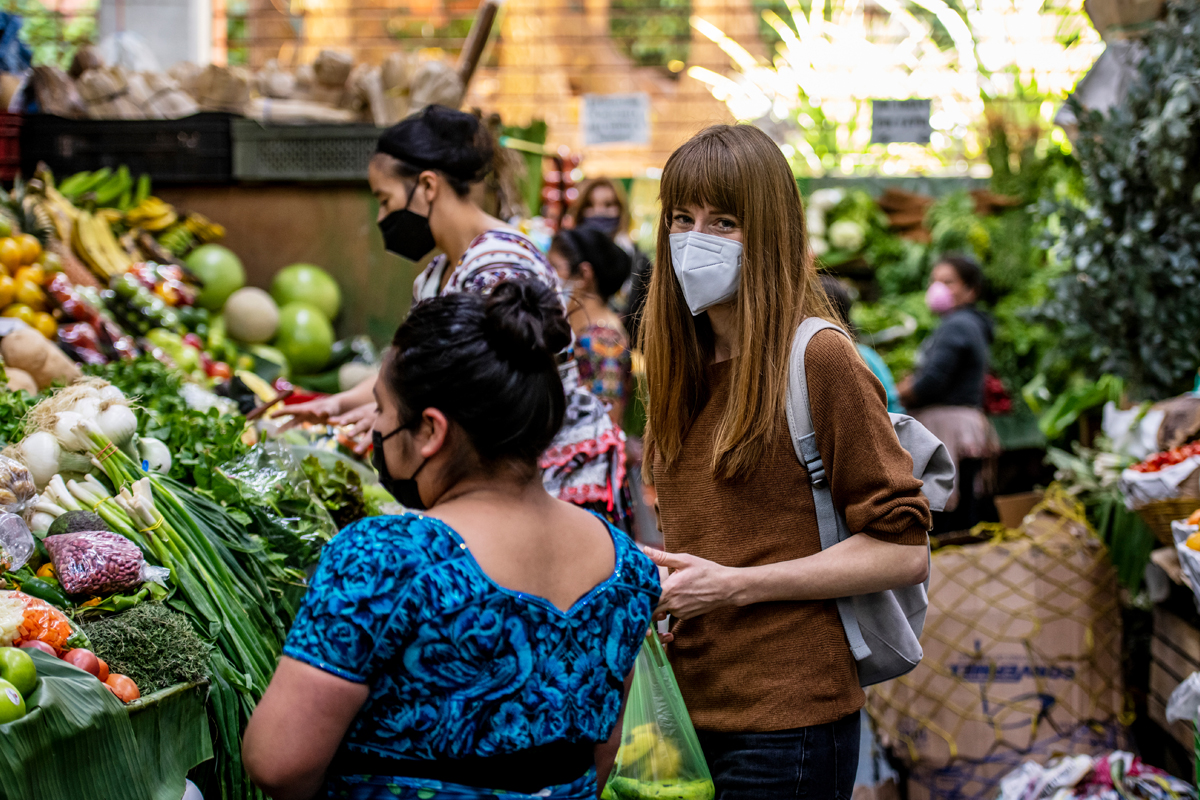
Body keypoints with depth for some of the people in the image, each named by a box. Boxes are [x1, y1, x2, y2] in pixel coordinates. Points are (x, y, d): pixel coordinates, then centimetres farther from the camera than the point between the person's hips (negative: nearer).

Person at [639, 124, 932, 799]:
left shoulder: (819, 359, -12)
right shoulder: (686, 364, 11)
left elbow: (905, 550, -13)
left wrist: (733, 585, -16)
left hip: (786, 723, -7)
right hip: (689, 711, 7)